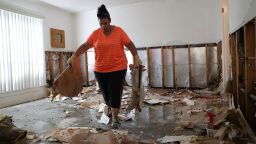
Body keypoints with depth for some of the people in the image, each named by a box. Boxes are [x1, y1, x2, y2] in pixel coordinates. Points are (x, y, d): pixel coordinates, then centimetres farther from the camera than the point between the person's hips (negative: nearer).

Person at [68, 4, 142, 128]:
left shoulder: (118, 31, -5)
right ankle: (110, 109, 40)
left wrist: (136, 57, -19)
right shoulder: (95, 34, 1)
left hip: (118, 68, -3)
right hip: (100, 70, 3)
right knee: (105, 92, 14)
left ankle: (114, 118, 7)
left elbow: (130, 44, -7)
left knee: (115, 92, -2)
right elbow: (84, 46, -1)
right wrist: (74, 57, -9)